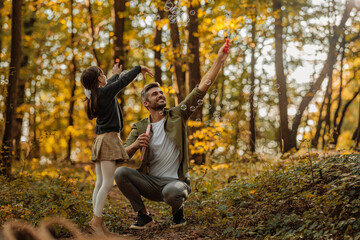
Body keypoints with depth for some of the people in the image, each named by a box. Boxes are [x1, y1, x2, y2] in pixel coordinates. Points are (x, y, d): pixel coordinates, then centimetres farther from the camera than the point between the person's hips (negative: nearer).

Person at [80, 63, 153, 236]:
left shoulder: (94, 96, 14)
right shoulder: (106, 92, -10)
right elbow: (124, 81, 0)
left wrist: (115, 74, 52)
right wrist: (139, 68, 16)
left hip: (101, 141, 9)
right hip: (109, 139, -9)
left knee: (100, 183, 6)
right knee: (107, 183, -11)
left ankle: (98, 221, 7)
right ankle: (97, 220, -12)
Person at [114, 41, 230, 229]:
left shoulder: (176, 115, 1)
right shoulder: (140, 128, 5)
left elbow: (202, 88, -7)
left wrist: (219, 60, -15)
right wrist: (135, 145, -24)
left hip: (175, 181, -3)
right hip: (150, 182, 3)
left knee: (172, 191, -39)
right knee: (120, 173, -23)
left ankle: (178, 210, 1)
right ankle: (143, 215, -4)